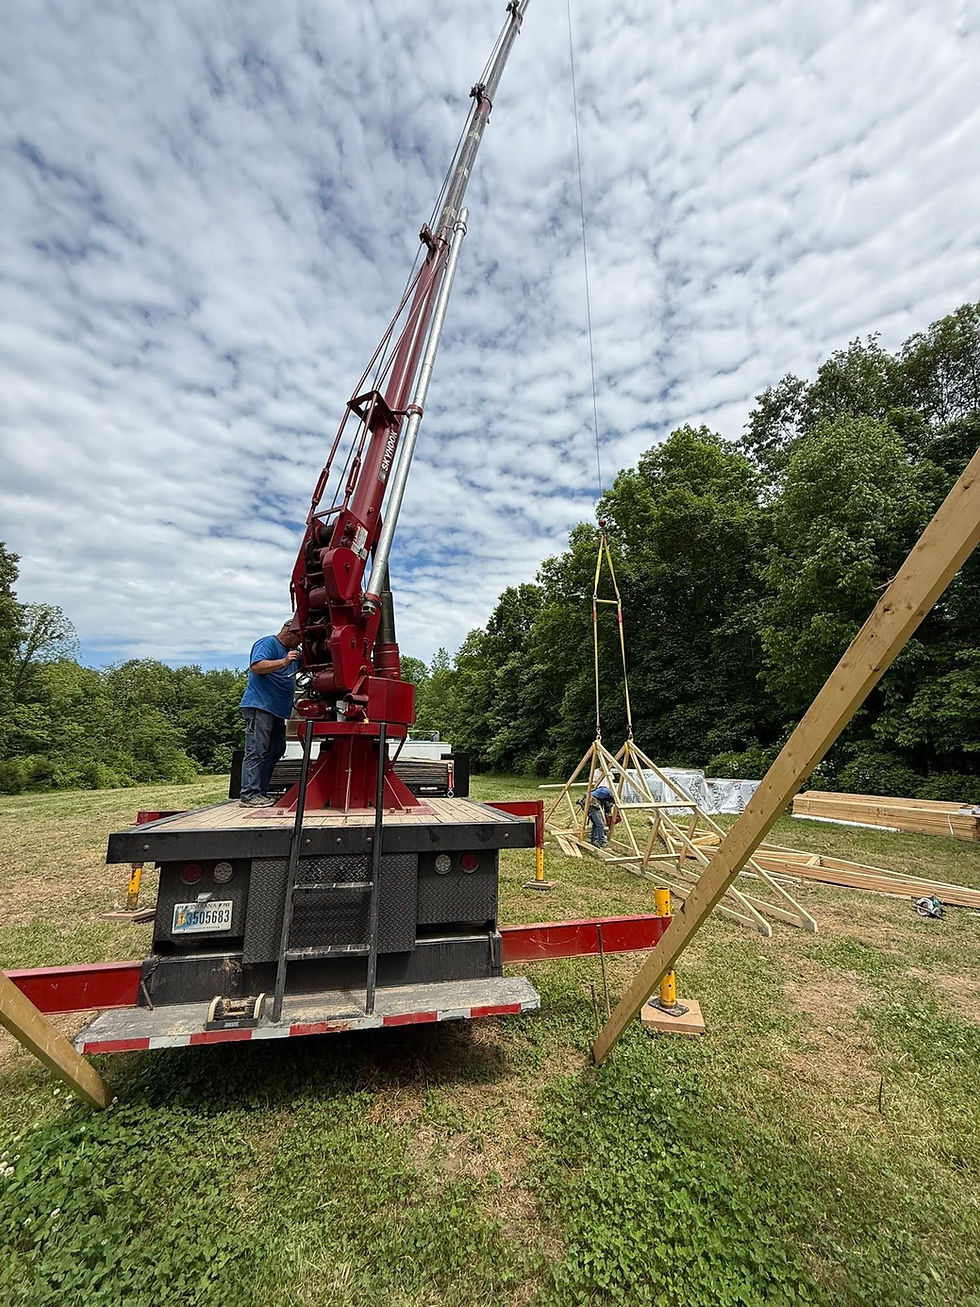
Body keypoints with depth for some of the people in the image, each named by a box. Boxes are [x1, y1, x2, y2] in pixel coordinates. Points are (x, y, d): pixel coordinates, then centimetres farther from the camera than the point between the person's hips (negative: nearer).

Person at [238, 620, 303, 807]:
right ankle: (249, 795, -8)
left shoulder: (293, 650, 21)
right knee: (256, 751, -10)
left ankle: (261, 792, 17)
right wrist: (284, 662, -28)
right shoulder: (267, 644, -6)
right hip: (259, 706, -10)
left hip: (277, 710, 10)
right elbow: (256, 666, -20)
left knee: (276, 750, 10)